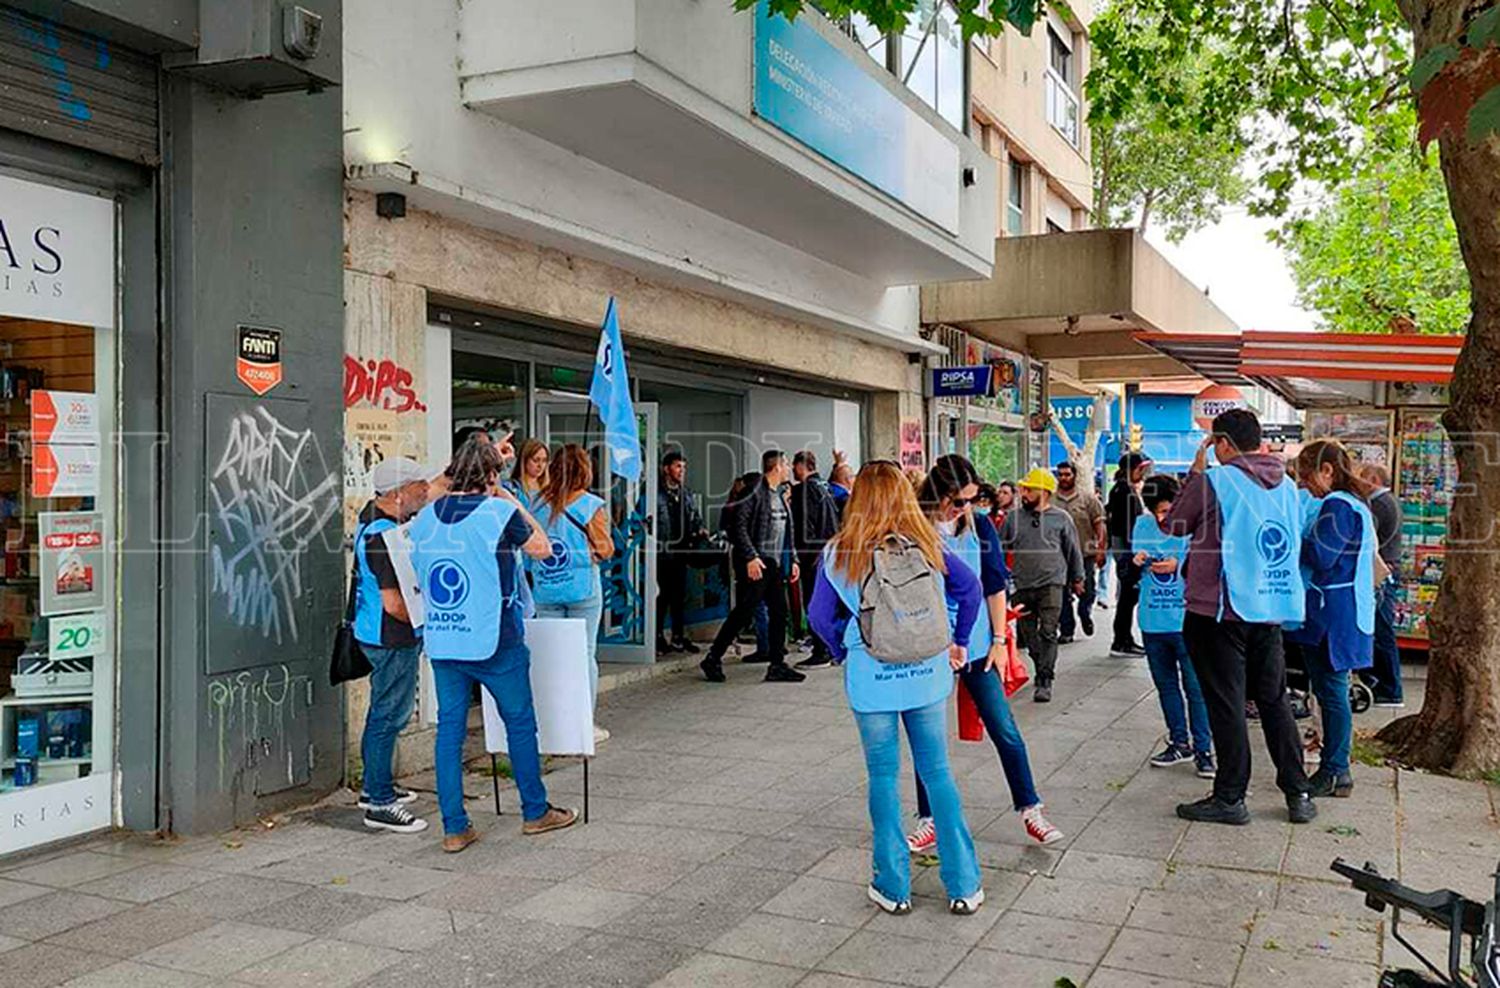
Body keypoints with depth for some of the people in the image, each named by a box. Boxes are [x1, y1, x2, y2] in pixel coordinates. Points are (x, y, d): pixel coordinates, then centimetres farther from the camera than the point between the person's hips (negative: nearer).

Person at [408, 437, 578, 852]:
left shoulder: (425, 517, 5)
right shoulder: (499, 512, -11)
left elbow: (420, 577, 14)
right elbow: (542, 549, 3)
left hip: (440, 642, 5)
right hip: (494, 642, -4)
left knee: (449, 728, 9)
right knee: (520, 723, 11)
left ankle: (454, 828, 12)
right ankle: (535, 812, 23)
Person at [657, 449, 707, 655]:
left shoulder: (688, 496, 15)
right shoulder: (656, 494, -7)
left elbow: (696, 520, 21)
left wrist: (700, 531, 2)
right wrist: (653, 543, -17)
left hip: (681, 553, 6)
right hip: (661, 553, -6)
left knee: (680, 596, 10)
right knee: (661, 596, -2)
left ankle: (678, 637, 18)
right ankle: (658, 637, 7)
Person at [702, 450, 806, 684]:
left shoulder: (779, 495, 18)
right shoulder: (755, 492, -11)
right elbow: (740, 526, -16)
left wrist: (792, 560, 17)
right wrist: (750, 557, -21)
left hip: (775, 565, 9)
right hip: (756, 564, -9)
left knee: (779, 612, 5)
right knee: (743, 613, -7)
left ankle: (777, 665, 10)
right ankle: (713, 659, 3)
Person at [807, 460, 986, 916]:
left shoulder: (838, 554, -5)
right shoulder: (927, 545, 0)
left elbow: (820, 617, -4)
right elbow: (970, 588, 1)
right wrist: (958, 642, 10)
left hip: (870, 677, -2)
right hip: (927, 672, 2)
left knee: (883, 777, 11)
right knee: (938, 772, 12)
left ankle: (893, 887, 18)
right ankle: (964, 886, 16)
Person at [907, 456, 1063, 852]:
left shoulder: (980, 526, 0)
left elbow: (995, 586, 5)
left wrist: (999, 640, 4)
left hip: (978, 645, 2)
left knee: (1005, 730, 4)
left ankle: (1030, 810, 19)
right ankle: (928, 821, 19)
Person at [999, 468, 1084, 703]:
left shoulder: (1060, 518, 3)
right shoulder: (1013, 518, 7)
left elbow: (1073, 551, 12)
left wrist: (1077, 578, 17)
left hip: (1051, 584, -3)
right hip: (1022, 586, 3)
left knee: (1048, 633, -10)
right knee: (1028, 634, 8)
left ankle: (1044, 681, -8)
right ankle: (1043, 670, 25)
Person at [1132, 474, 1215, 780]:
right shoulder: (1143, 524, 5)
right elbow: (1129, 570, 14)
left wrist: (1178, 566, -22)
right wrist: (1135, 561, -8)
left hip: (1186, 621, -5)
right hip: (1153, 621, 5)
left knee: (1196, 688, -1)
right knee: (1166, 685, 15)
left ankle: (1203, 749, 8)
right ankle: (1179, 743, 27)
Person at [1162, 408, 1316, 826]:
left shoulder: (1214, 480, -12)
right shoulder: (1286, 484, 7)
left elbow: (1173, 525, 1)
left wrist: (1194, 472, 6)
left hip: (1221, 609, -6)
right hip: (1273, 607, 6)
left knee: (1227, 704, 1)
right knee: (1275, 701, 14)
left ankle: (1230, 798, 8)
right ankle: (1298, 794, 19)